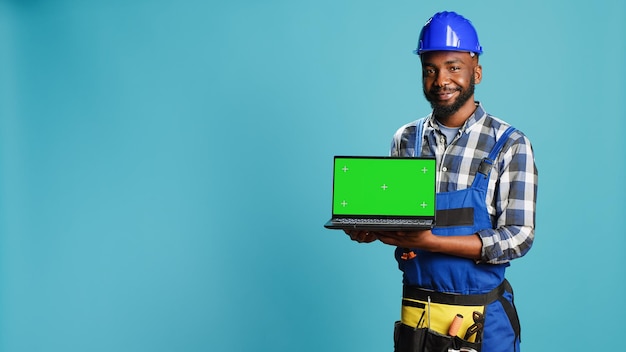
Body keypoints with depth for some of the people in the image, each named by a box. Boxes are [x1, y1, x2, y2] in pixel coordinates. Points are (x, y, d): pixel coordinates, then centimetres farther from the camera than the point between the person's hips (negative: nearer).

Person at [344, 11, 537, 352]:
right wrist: (371, 229, -13)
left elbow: (518, 236, -13)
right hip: (415, 310, 3)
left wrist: (432, 242, -24)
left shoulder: (510, 145, -7)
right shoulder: (405, 139, 4)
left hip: (481, 318, -3)